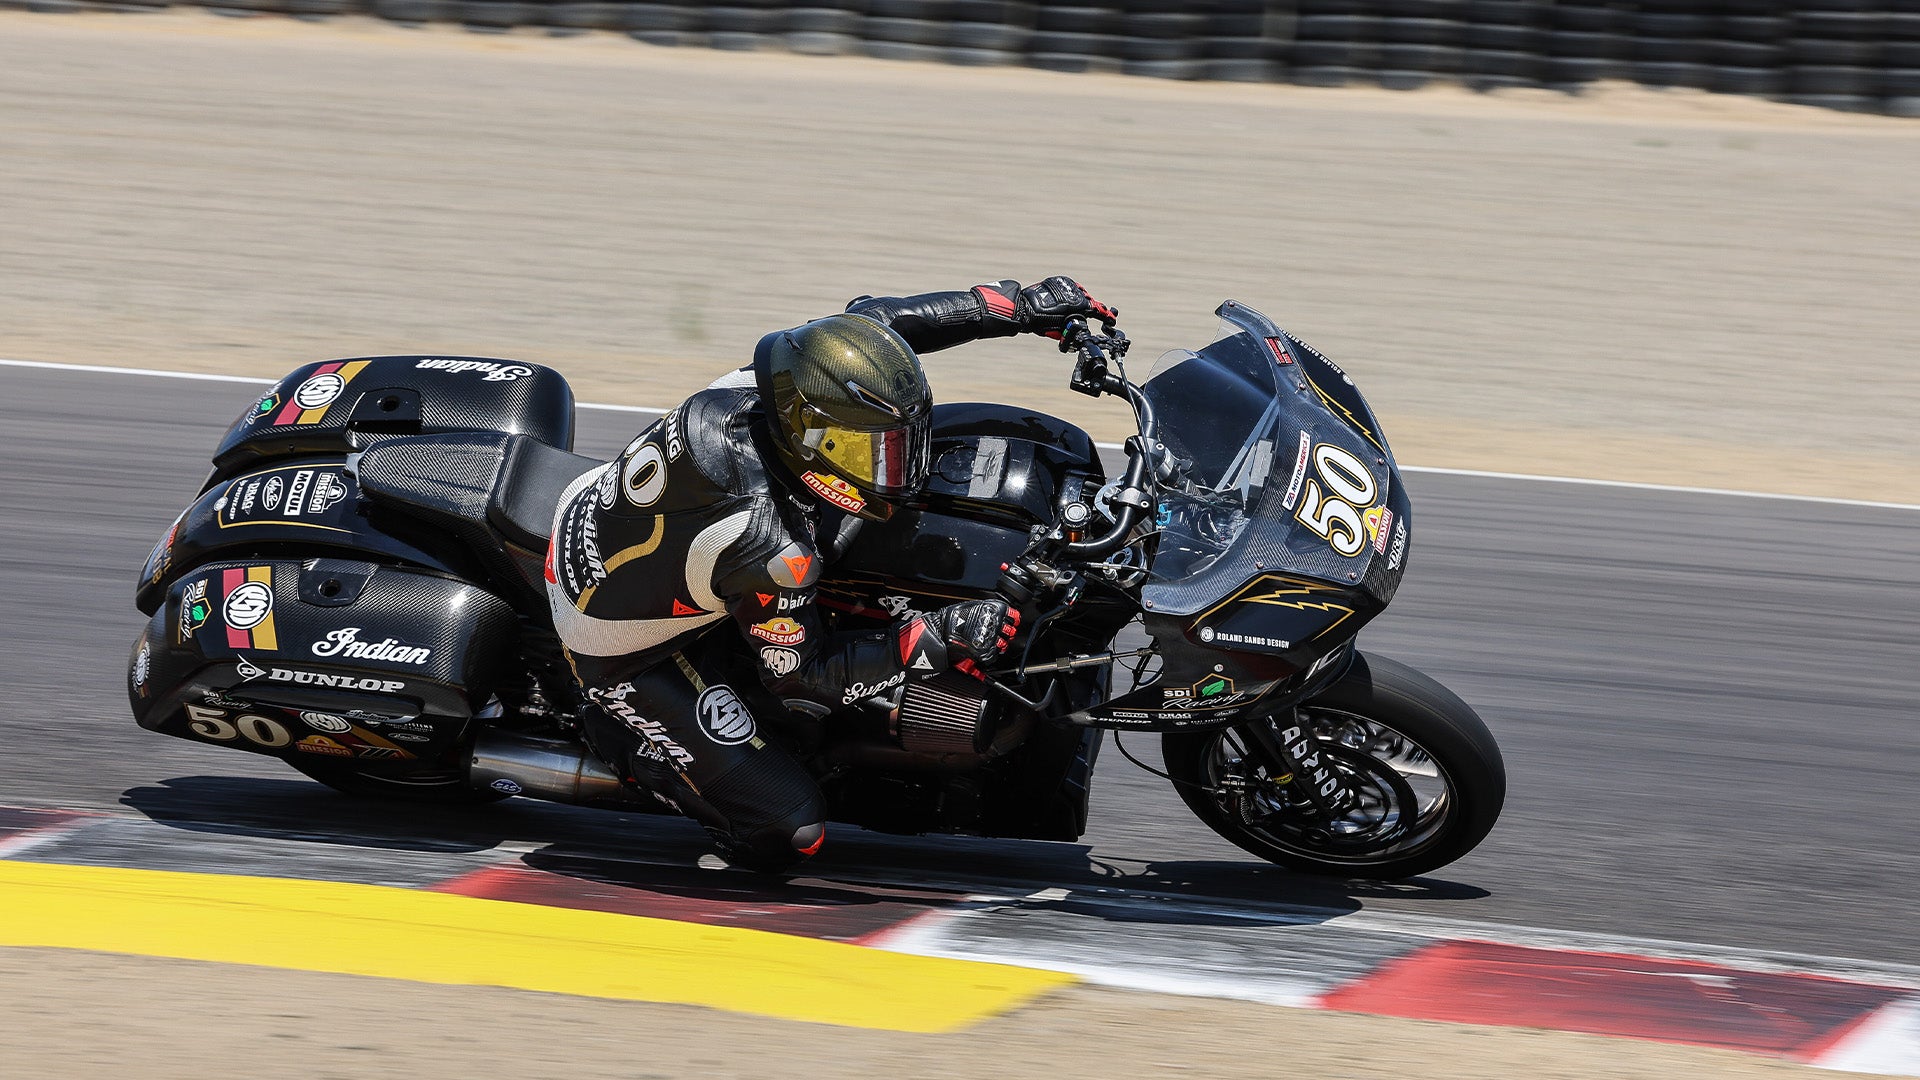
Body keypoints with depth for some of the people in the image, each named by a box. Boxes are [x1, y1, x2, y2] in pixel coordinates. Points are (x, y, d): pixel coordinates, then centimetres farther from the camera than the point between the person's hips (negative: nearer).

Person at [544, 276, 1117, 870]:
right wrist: (938, 638, -28)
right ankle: (626, 743, 9)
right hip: (626, 654, -7)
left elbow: (871, 319, -2)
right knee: (790, 830, -9)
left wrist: (1022, 306, -3)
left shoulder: (780, 378, -23)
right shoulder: (767, 547, -40)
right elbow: (802, 675, -23)